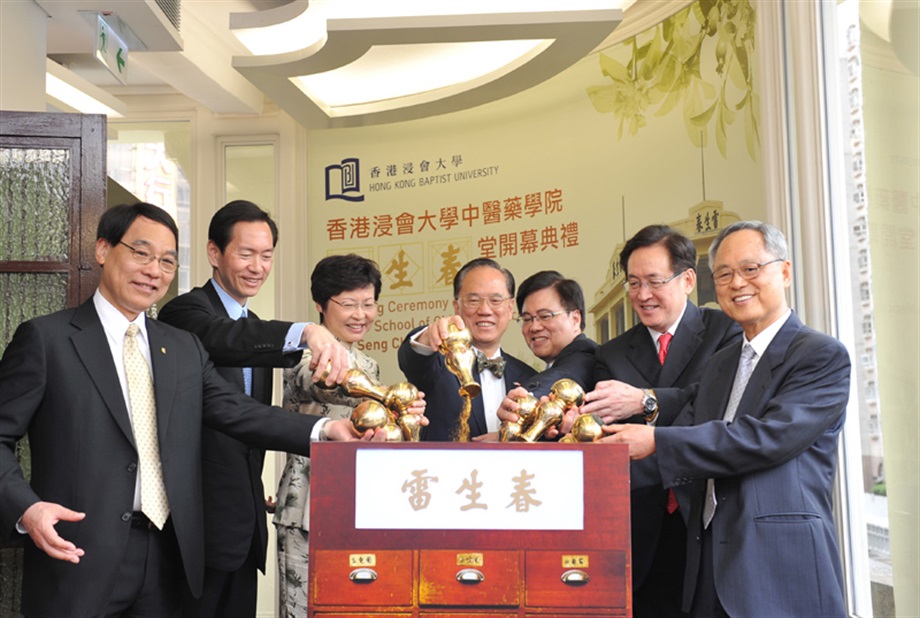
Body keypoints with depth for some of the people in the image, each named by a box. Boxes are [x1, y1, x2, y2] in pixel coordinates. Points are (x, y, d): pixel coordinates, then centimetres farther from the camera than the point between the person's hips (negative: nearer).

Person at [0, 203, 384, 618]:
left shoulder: (185, 349, 10)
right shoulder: (45, 338, -4)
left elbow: (237, 412, 1)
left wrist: (324, 429, -14)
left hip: (165, 560, 5)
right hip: (80, 558, -4)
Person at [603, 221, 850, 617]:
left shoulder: (822, 355, -5)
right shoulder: (718, 365, 17)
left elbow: (770, 437, -20)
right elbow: (683, 447, 8)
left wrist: (655, 441, -21)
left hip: (781, 568, -6)